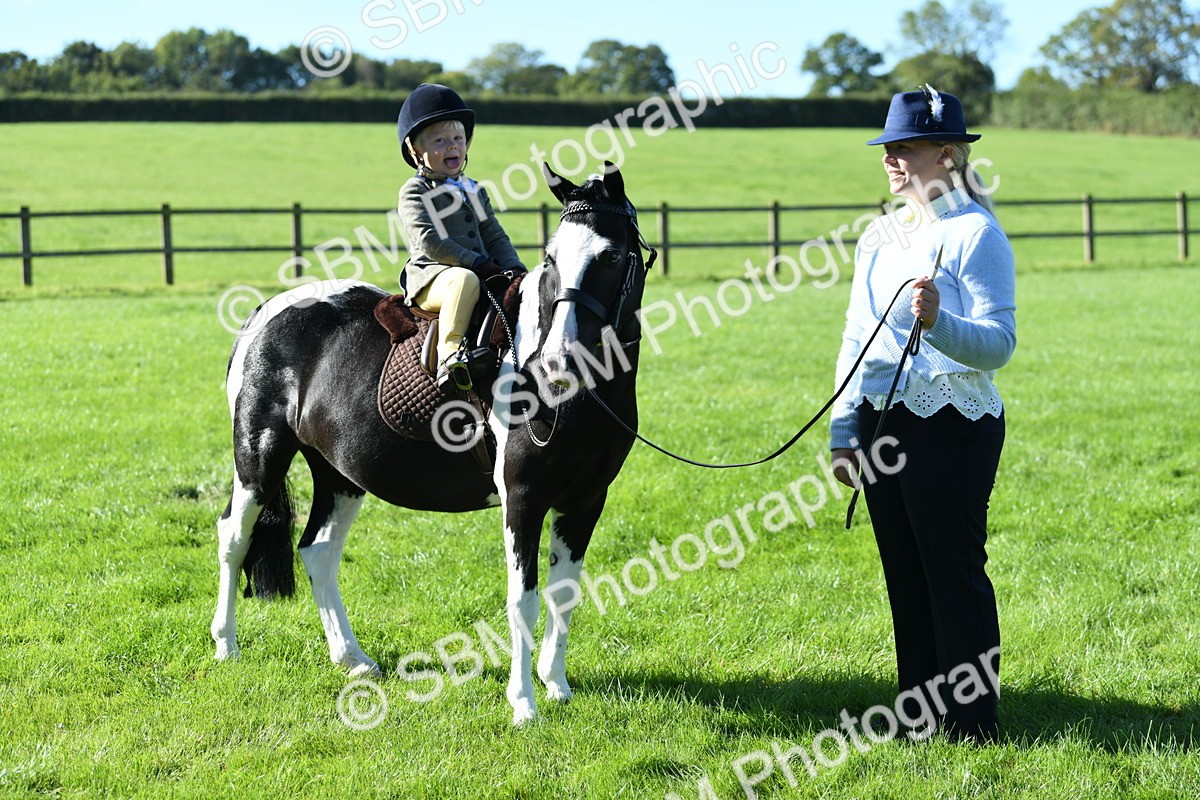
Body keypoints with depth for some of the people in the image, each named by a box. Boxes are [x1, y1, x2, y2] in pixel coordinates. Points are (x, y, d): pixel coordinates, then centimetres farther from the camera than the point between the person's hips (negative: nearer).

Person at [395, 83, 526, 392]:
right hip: (430, 279, -7)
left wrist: (513, 267, -2)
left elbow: (495, 237, 20)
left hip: (482, 274, 7)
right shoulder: (414, 192, 0)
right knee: (465, 280, -39)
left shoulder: (474, 191, 23)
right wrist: (479, 265, -19)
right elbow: (429, 243, -12)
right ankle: (448, 356, -46)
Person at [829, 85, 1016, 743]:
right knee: (903, 573, 12)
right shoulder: (879, 236, 12)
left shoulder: (975, 234, -10)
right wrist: (843, 433, 13)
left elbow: (998, 344, -16)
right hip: (881, 424, 8)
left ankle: (971, 725, 5)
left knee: (955, 573, -3)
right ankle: (920, 718, 21)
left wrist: (939, 323, -35)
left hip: (951, 426, -7)